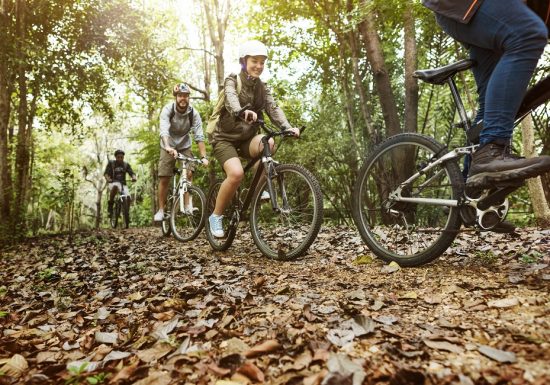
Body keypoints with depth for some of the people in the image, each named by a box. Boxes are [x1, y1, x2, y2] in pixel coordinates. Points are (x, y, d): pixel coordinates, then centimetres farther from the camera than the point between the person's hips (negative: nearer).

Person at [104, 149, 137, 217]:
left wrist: (134, 178, -31)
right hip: (113, 183, -2)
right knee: (115, 186, -40)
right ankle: (110, 204, -22)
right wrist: (108, 179, -33)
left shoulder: (126, 165, 5)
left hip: (123, 184, 3)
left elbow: (132, 173, -6)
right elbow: (106, 173, -10)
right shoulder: (111, 163, 0)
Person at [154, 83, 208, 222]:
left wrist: (203, 156, -34)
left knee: (189, 173, -19)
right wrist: (168, 147, -56)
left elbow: (199, 136, -23)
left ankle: (188, 205, -12)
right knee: (164, 179, -5)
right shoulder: (167, 109, -22)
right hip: (168, 147, -1)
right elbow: (164, 130, -37)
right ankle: (161, 210, 7)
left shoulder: (193, 113, -18)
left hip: (185, 146, 1)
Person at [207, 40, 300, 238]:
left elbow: (273, 108, -9)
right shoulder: (232, 81, -7)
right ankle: (216, 216, -9)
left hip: (246, 138, 4)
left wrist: (288, 128, -29)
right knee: (236, 173, -29)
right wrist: (242, 112, -54)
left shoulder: (262, 88, 7)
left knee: (268, 143, -30)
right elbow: (231, 99, -30)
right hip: (225, 137, -4)